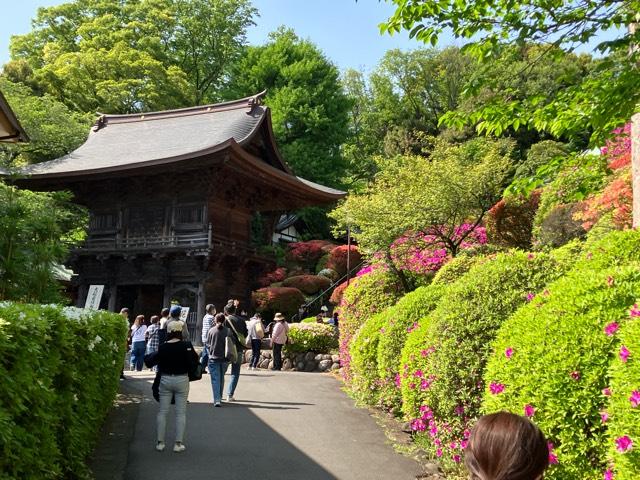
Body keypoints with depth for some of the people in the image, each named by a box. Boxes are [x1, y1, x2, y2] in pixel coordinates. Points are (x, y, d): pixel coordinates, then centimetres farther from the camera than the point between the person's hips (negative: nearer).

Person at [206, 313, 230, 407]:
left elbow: (207, 344, 1)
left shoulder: (211, 330, -8)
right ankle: (219, 397, 29)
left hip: (213, 358, -2)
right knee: (221, 378, 18)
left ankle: (217, 400, -10)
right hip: (224, 358, 2)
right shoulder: (228, 331, -8)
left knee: (215, 379, 0)